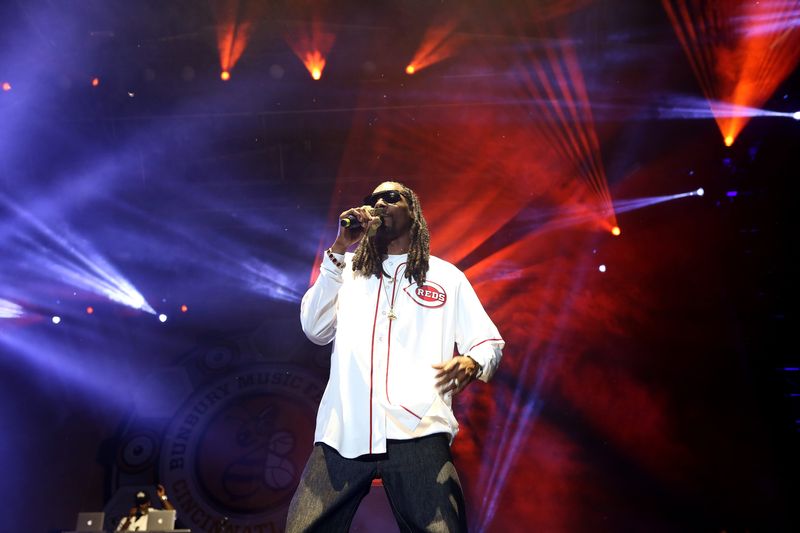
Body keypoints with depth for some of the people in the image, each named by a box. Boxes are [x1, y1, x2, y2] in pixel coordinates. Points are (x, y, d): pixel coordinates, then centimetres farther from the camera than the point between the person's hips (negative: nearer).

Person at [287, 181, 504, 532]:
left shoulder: (447, 276, 15)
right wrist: (339, 248, -1)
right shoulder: (347, 268, 18)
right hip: (343, 433, 1)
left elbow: (489, 341, 12)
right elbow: (315, 330, 4)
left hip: (417, 432, -1)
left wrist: (471, 363, -13)